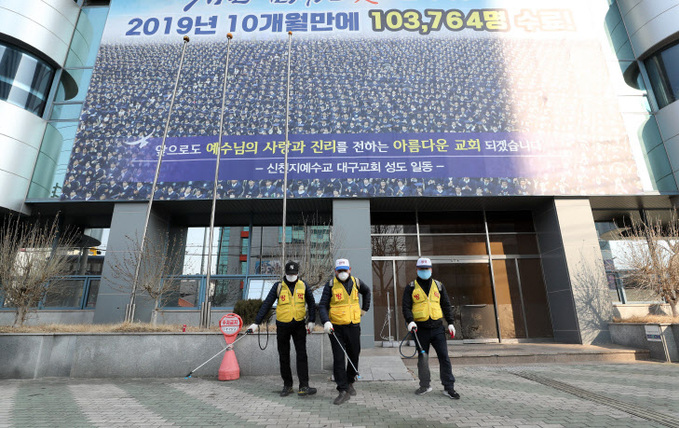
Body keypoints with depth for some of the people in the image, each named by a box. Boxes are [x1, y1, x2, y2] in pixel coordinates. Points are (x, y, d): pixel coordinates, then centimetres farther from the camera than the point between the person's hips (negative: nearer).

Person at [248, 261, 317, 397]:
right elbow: (266, 304, -5)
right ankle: (287, 386, 23)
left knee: (302, 354, -5)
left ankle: (304, 387, -2)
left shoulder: (303, 285, 1)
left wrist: (311, 321, -1)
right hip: (282, 325, 0)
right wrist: (256, 323, -10)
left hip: (299, 325, 0)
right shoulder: (278, 286, -4)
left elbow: (311, 303, 8)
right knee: (283, 356, 9)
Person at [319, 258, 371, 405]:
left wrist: (365, 308, 19)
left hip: (354, 326, 3)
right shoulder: (330, 285, -7)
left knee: (354, 356, 13)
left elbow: (366, 292, 26)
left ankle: (350, 382, 37)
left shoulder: (356, 282, 4)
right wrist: (326, 321, -24)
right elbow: (322, 306, -9)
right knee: (338, 359, -5)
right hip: (336, 327, -3)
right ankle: (343, 391, 7)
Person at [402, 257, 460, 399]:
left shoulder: (438, 286, 10)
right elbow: (406, 307, -2)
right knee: (422, 358, 9)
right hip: (420, 329, -1)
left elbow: (446, 305, 12)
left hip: (437, 327, 1)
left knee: (444, 356, -1)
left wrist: (450, 323, 4)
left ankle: (449, 387, 11)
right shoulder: (411, 288, 3)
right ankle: (425, 385, 25)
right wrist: (410, 321, -18)